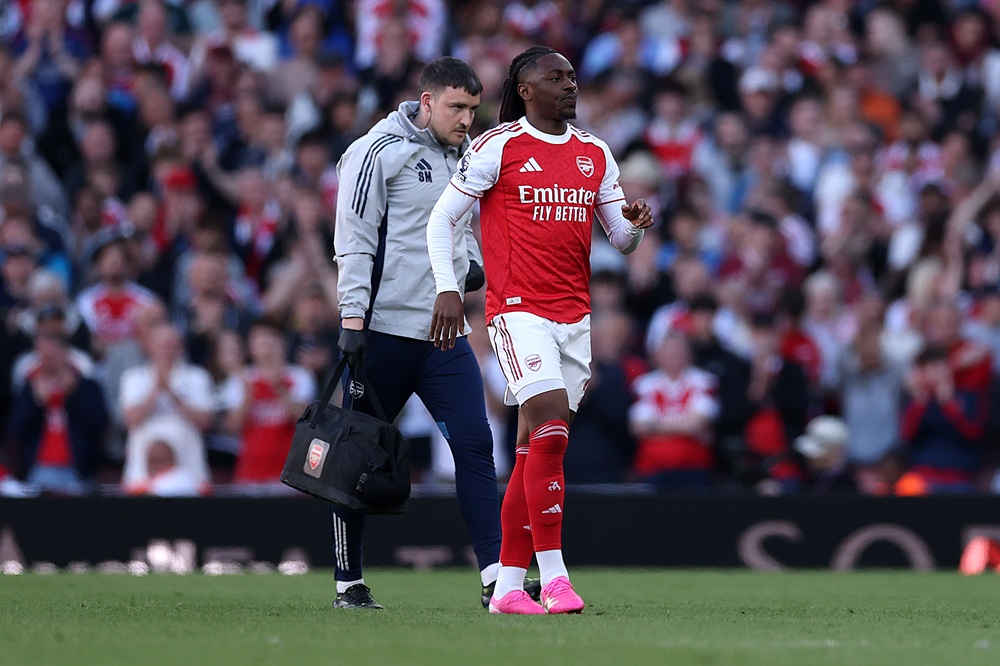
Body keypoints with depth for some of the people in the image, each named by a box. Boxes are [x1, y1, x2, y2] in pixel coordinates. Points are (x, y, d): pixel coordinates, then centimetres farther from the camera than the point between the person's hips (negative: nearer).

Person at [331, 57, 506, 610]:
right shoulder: (377, 153, -7)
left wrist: (472, 260, 9)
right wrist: (353, 319, -16)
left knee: (474, 444, -7)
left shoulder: (463, 156, 15)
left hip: (445, 332, 6)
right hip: (384, 330, -6)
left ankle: (496, 575, -9)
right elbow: (355, 240, -10)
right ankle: (349, 582, 12)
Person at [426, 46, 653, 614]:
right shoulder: (498, 147, -3)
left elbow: (622, 239, 17)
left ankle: (508, 587, 11)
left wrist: (635, 224, -5)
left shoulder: (595, 153, 13)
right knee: (552, 428, -20)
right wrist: (449, 289, -8)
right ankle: (554, 577, -18)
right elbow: (442, 220, 1)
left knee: (536, 448, 7)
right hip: (519, 308, -6)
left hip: (575, 313, 6)